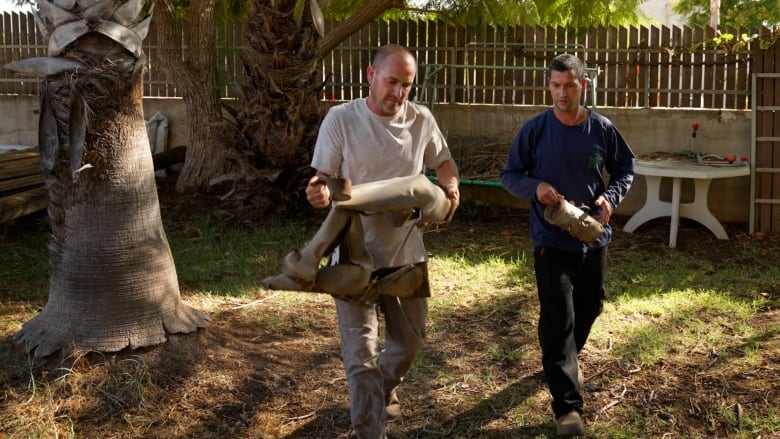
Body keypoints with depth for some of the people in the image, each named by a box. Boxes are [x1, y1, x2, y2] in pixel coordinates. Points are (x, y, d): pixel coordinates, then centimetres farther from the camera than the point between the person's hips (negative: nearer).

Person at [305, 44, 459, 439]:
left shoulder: (421, 120, -2)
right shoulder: (341, 118, -11)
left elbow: (443, 161, 14)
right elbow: (323, 179, -7)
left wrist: (449, 184, -8)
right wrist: (320, 193, -31)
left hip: (406, 251, 4)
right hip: (355, 254, -4)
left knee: (410, 339, 23)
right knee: (361, 353, -2)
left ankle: (385, 388, 53)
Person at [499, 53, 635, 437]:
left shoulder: (602, 129, -4)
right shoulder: (535, 129, -9)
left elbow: (625, 169, 9)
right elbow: (509, 175, -1)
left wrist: (611, 197, -10)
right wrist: (535, 187, -21)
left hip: (594, 236, 3)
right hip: (552, 240, -3)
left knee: (589, 308, 19)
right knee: (558, 318, -7)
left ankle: (567, 358, 49)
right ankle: (567, 406, -4)